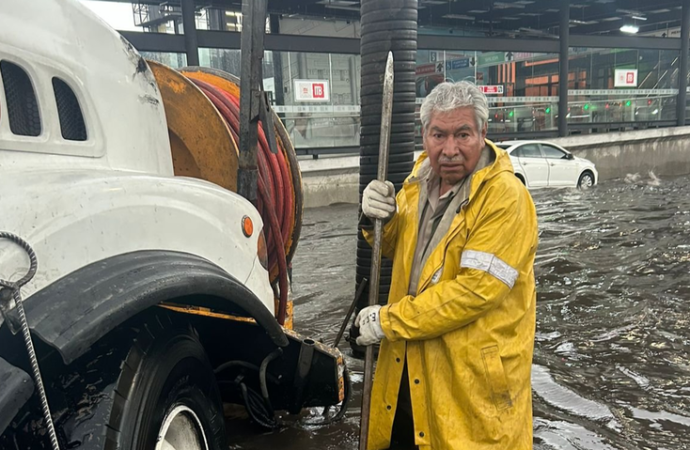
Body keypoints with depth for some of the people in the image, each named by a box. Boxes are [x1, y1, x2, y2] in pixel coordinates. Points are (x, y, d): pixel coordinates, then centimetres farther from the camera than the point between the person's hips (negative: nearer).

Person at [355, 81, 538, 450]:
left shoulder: (505, 198, -21)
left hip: (474, 375, -6)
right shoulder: (422, 177, 2)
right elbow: (398, 248, 13)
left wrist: (389, 321, -21)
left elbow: (476, 290, -27)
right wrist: (381, 218, -10)